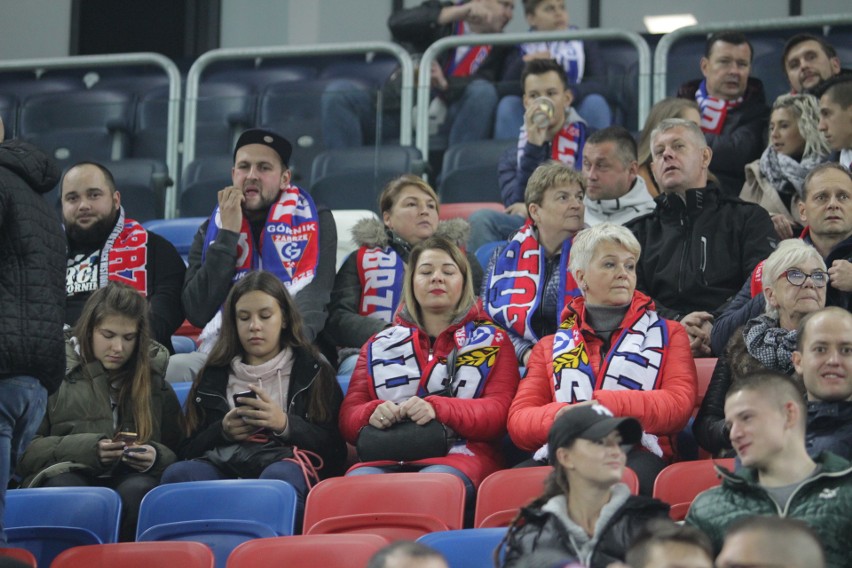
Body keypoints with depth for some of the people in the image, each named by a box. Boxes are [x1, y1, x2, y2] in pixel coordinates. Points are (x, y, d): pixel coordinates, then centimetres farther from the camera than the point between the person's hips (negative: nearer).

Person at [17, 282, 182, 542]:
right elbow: (25, 450, 4)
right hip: (68, 476, -2)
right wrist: (85, 449, -11)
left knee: (138, 490, -35)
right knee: (65, 487, -37)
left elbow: (177, 455, 19)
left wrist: (156, 457, -6)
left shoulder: (154, 379, 17)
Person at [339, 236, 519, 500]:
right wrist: (373, 414, -9)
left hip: (461, 453, -1)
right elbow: (349, 416, 18)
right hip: (386, 456, 2)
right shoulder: (379, 345, 27)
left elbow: (499, 412, 4)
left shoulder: (491, 340, 20)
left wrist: (438, 409, -16)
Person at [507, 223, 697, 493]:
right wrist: (556, 417, -11)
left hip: (636, 453, -1)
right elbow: (518, 420, 15)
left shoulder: (668, 333, 24)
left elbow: (679, 405, 5)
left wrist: (606, 405, -11)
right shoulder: (550, 347, 28)